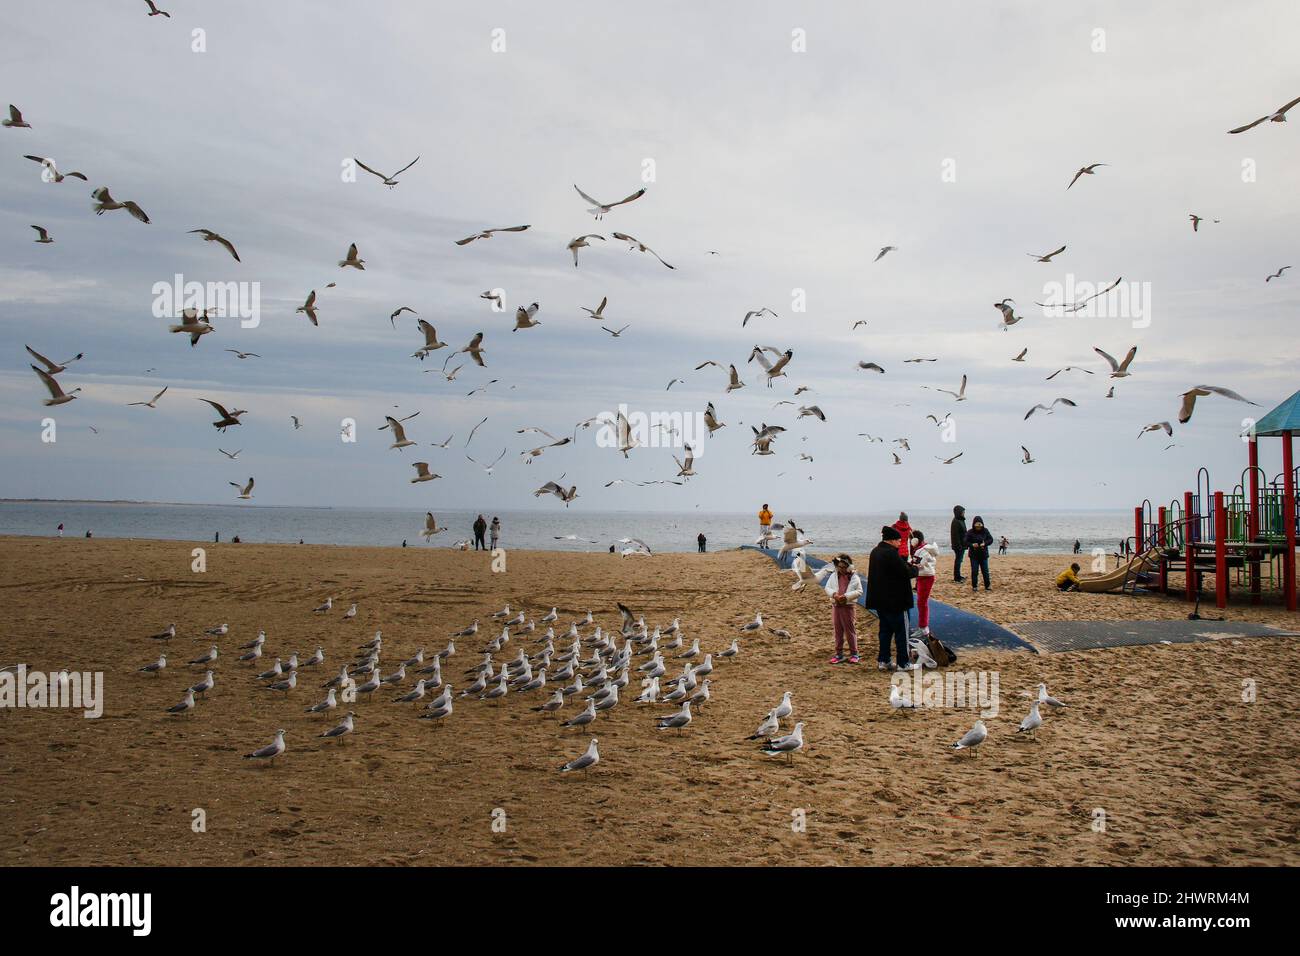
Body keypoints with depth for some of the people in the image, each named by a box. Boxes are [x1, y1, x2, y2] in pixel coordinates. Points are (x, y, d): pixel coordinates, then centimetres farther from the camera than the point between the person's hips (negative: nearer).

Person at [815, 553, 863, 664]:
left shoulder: (854, 577, -5)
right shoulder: (833, 576, 6)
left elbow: (859, 591, -8)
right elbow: (827, 587, 5)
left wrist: (846, 596, -19)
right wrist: (834, 594, -15)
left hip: (849, 606, -4)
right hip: (836, 606, 4)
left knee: (849, 630, 0)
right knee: (838, 630, 9)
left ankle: (854, 653, 9)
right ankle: (839, 653, 15)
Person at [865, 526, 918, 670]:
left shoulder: (875, 552, 8)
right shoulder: (891, 553, -21)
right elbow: (906, 572, -20)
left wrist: (908, 565, 8)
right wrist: (915, 569, 0)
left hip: (880, 599, 9)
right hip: (895, 600, -9)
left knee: (885, 630, 16)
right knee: (901, 631, 2)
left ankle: (883, 660, 18)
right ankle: (903, 663, 7)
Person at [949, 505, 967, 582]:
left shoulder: (961, 520, 13)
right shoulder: (956, 522, -17)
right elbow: (955, 535, -21)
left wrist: (965, 544, 18)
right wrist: (958, 545, -22)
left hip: (962, 545, 10)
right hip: (958, 545, -10)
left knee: (959, 560, 15)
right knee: (957, 560, -5)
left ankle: (958, 576, 23)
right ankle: (956, 577, -1)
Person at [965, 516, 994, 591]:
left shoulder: (985, 531, 0)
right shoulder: (970, 532, -8)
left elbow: (990, 539, 3)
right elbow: (966, 542, -7)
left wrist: (985, 543, -16)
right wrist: (972, 545, -25)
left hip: (983, 554, 2)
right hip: (974, 555, -2)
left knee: (985, 570, 6)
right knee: (974, 571, 1)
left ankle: (987, 586, 16)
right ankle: (974, 586, 11)